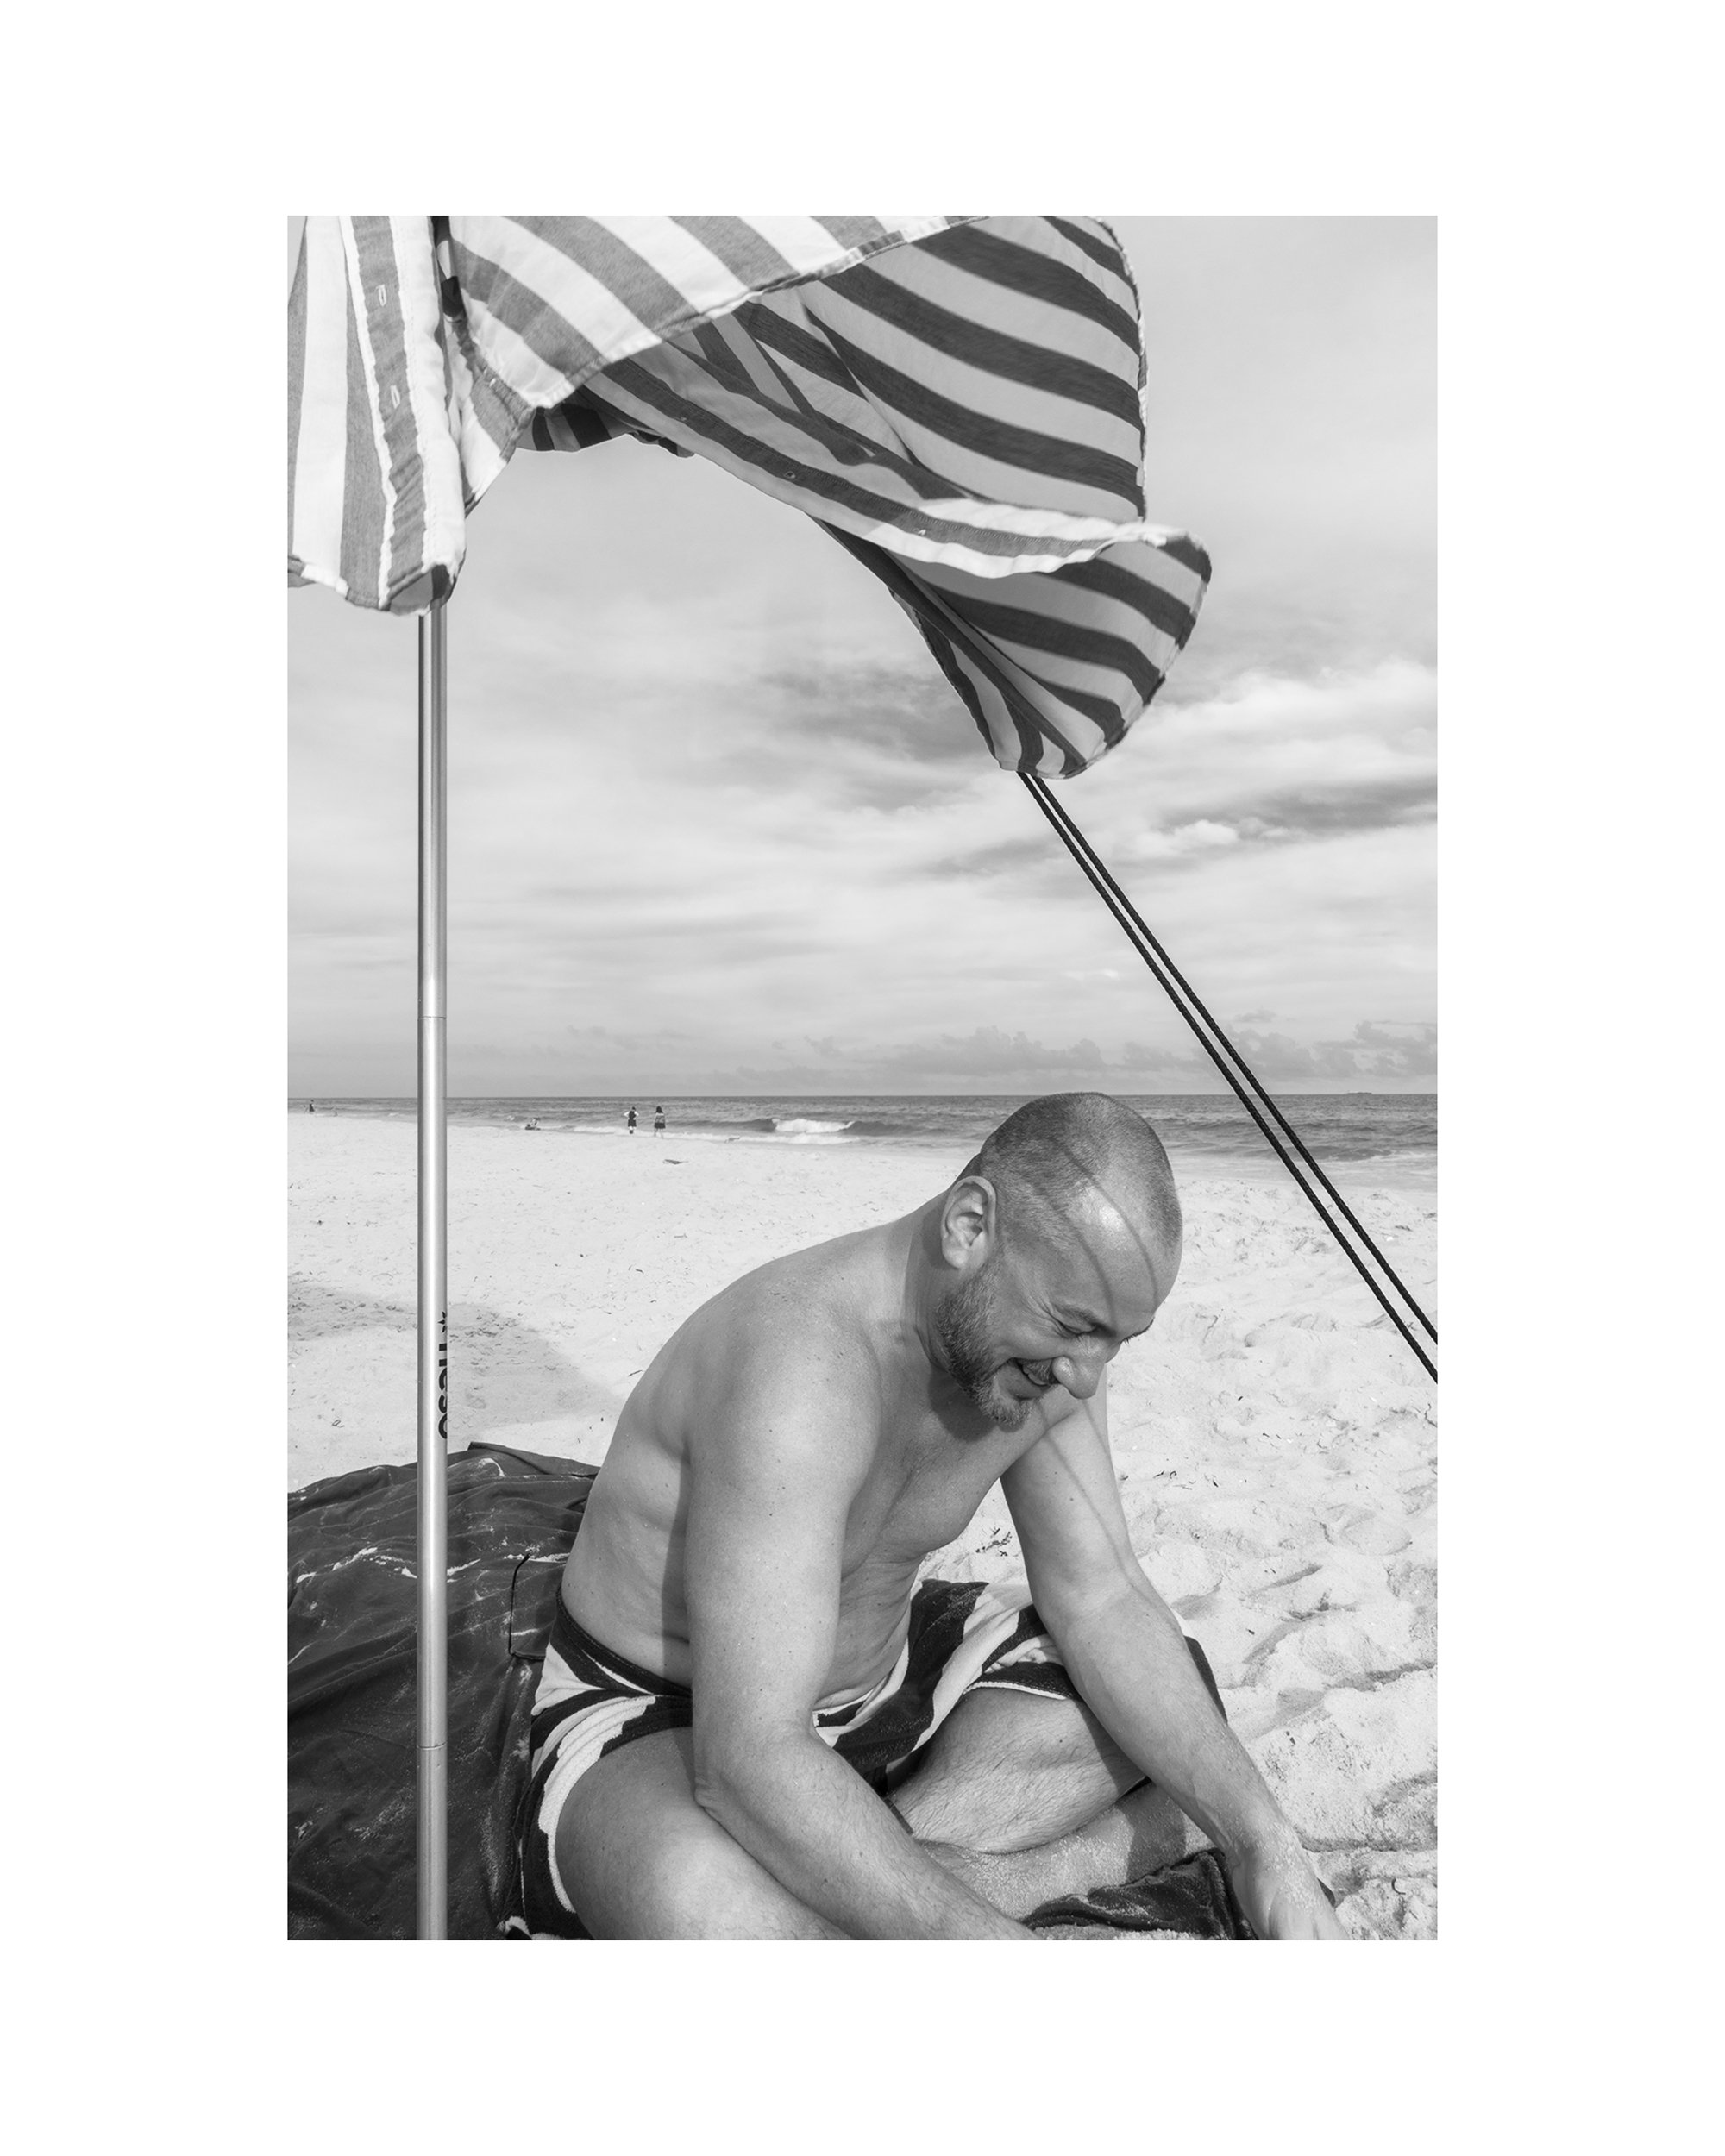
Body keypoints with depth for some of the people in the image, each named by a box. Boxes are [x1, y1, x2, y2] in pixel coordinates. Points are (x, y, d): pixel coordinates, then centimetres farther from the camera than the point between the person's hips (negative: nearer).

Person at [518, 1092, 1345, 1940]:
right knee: (698, 1904, -40)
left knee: (1179, 1693, -2)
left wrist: (1263, 1842, -15)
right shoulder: (805, 1367, -37)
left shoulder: (1049, 1352, -11)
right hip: (658, 1711, -7)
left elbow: (1104, 1602, -5)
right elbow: (748, 1761, -40)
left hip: (884, 1671, 7)